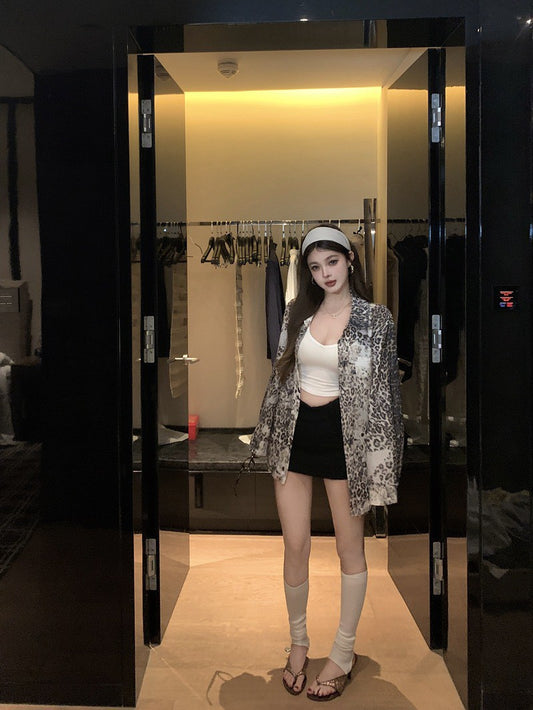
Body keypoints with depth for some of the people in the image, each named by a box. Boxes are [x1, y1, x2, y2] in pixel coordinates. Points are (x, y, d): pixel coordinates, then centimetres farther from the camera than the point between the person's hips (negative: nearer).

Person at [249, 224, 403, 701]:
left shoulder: (376, 319, -5)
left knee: (350, 546, 8)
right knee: (295, 546, 8)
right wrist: (266, 436, 13)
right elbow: (281, 375, 12)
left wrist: (380, 458, -8)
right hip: (295, 433, 3)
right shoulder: (297, 314, 6)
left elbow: (385, 390, -5)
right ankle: (299, 641, 31)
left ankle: (343, 655, 25)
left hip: (345, 436, -3)